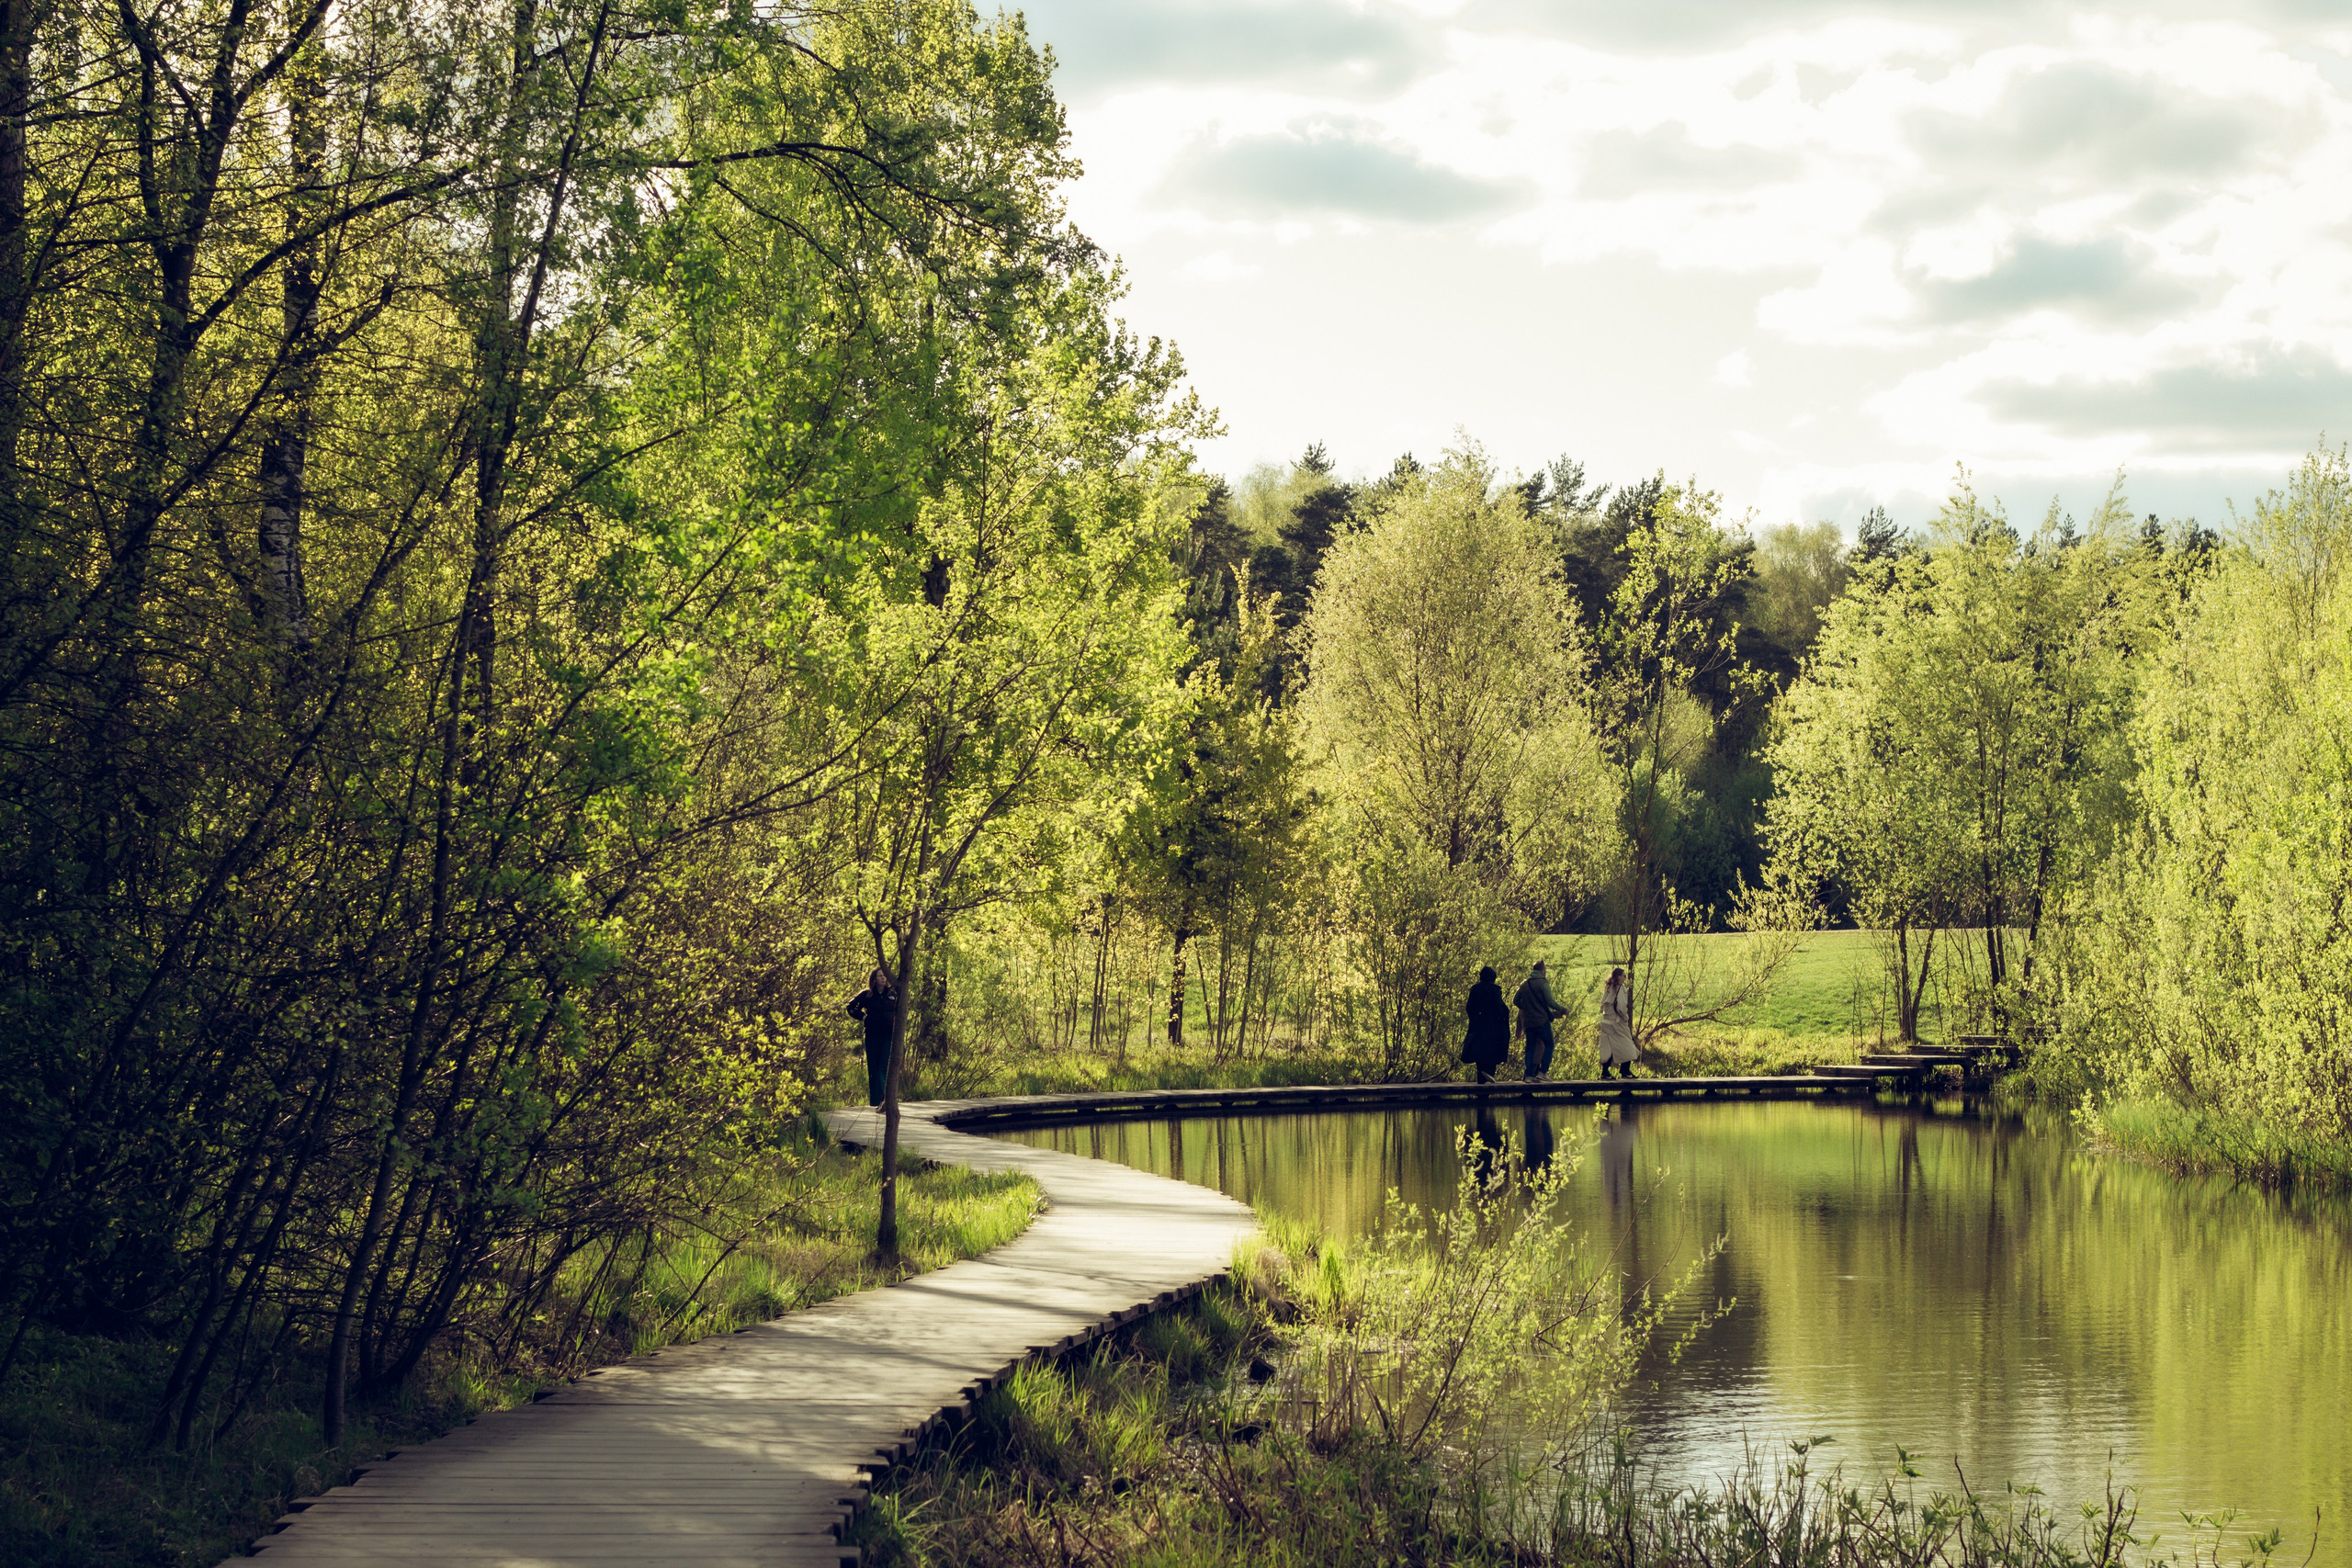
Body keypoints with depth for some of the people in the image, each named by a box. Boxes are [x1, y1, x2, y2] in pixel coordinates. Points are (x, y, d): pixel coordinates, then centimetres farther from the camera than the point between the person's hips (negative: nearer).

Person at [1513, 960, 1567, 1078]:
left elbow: (1515, 1001, 11)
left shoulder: (1524, 984, 10)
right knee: (1549, 1045, 6)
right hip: (1542, 1020, -5)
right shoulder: (1543, 983, -8)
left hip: (1528, 1022, 5)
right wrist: (1563, 1010, -2)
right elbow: (1550, 1002, -14)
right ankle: (1542, 1072, -4)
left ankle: (1529, 1074, 2)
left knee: (1531, 1047, 9)